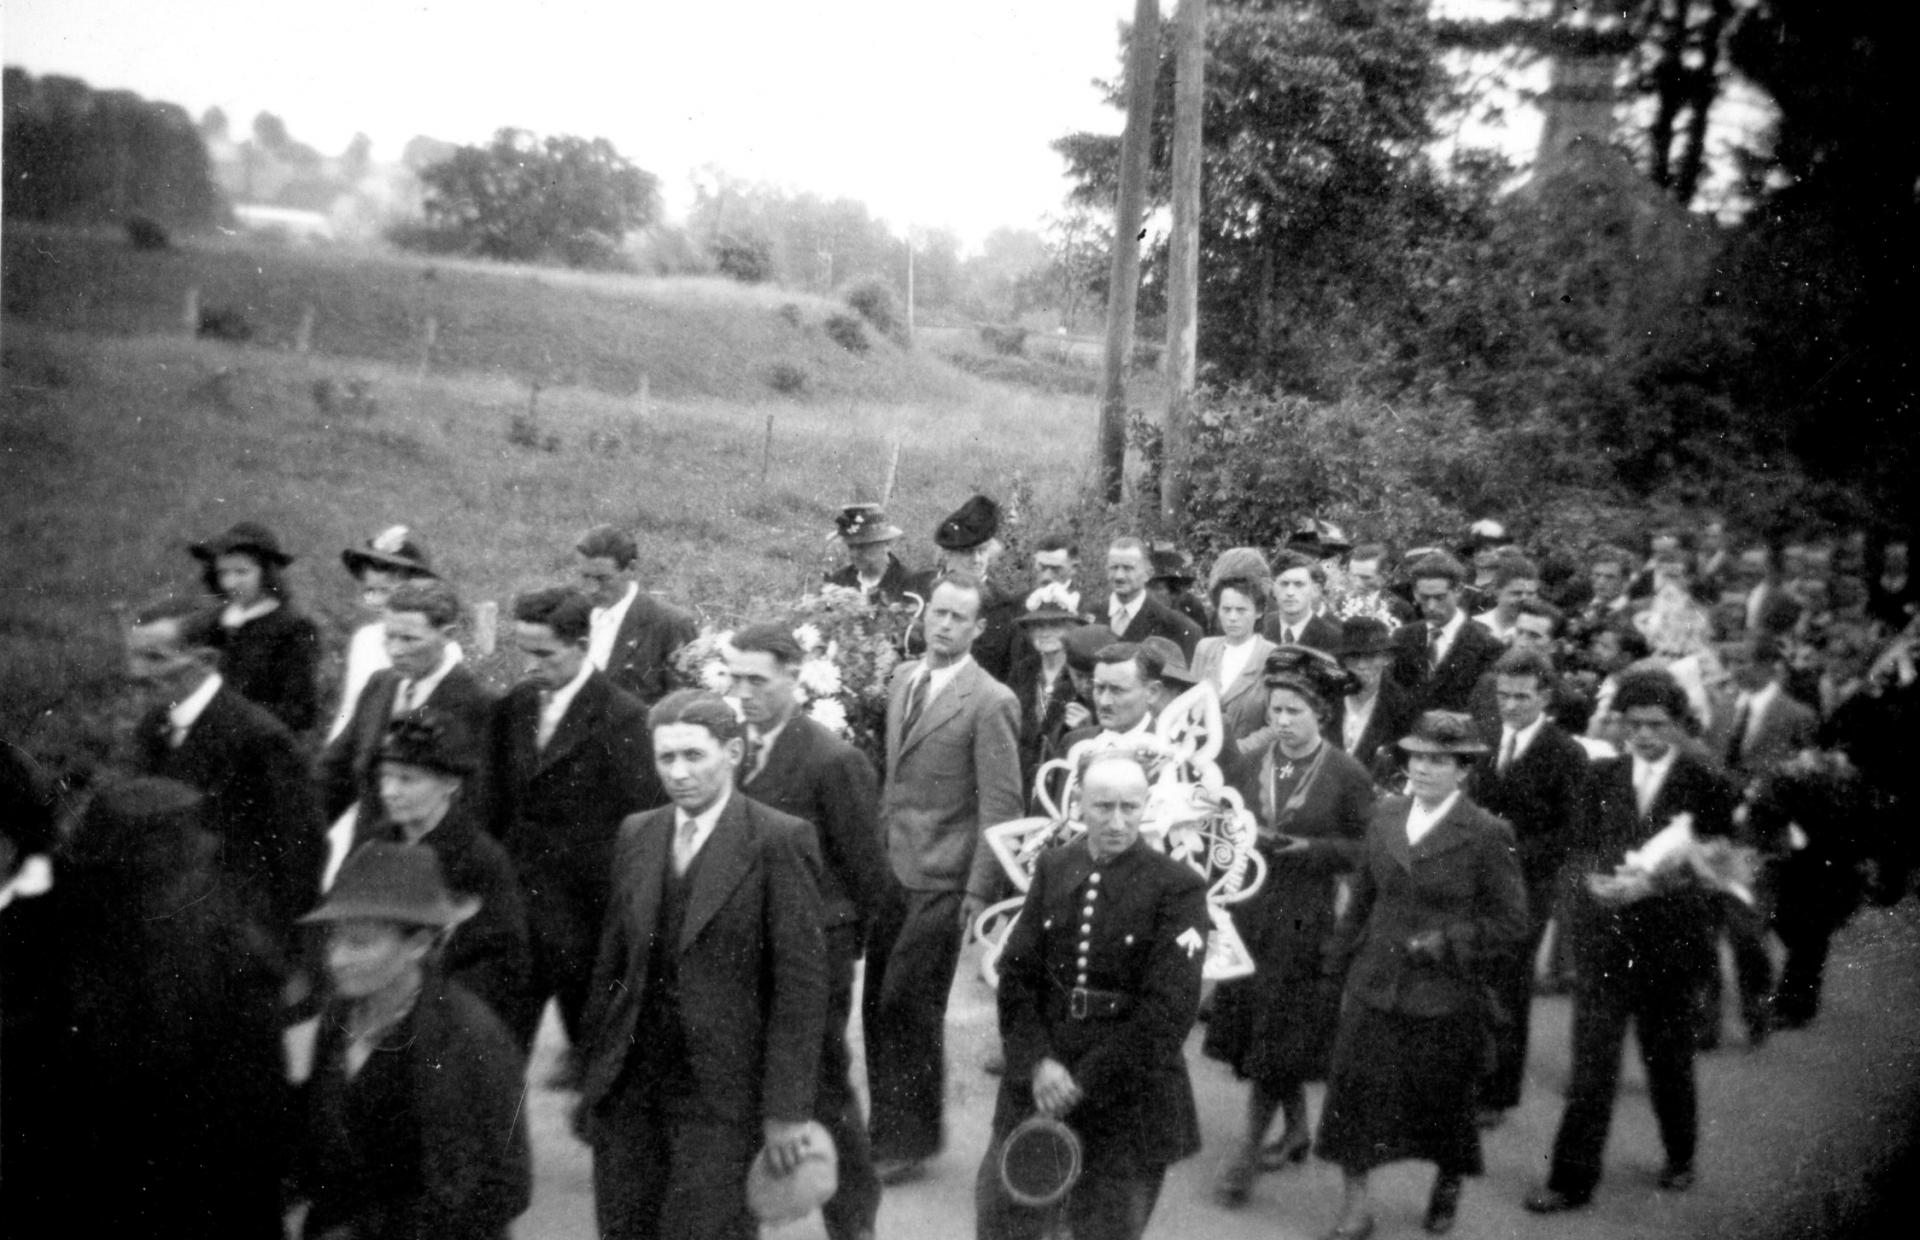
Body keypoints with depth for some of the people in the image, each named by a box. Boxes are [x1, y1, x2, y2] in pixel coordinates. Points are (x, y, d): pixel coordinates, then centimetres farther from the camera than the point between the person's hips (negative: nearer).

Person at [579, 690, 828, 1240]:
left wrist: (786, 1109, -13)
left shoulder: (779, 840, -9)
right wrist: (594, 1070, 10)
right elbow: (611, 961, 13)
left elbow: (800, 983, -10)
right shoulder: (637, 833, 9)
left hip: (719, 1090, -5)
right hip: (628, 1086, 5)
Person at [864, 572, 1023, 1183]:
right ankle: (887, 1129, 25)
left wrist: (980, 891, -14)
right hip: (888, 869, 6)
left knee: (907, 1008, -2)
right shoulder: (903, 679, 10)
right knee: (877, 1006, 10)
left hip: (939, 880, -6)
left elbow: (1001, 805, -12)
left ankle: (912, 1140, 15)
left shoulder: (991, 702, -11)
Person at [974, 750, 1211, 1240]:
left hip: (1127, 1096, -4)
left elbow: (1168, 1011, -15)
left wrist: (1084, 1084, -16)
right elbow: (1017, 973, 2)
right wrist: (1038, 1062, -12)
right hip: (1036, 1084, 4)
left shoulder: (1179, 887, -10)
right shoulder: (1052, 867, 4)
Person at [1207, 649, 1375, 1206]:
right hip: (1248, 913, 5)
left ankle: (1247, 1150, 9)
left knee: (1277, 1036, -1)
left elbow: (1367, 850, -6)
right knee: (1254, 1030, 13)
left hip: (1305, 921, -5)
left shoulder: (1348, 776, -8)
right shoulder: (1247, 766, 5)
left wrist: (1310, 849, -19)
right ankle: (1296, 1130, 33)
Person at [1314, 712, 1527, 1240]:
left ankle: (1447, 1187, 43)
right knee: (1354, 1092, 0)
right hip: (1374, 988, 3)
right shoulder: (1385, 815, 4)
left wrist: (1446, 944, -18)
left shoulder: (1487, 834, -10)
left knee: (1442, 1101, 14)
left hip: (1446, 997, -3)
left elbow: (1510, 924, -8)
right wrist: (1345, 963, 12)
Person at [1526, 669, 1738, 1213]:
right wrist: (1595, 877, -16)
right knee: (1592, 1061, 0)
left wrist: (1653, 881, -19)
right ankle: (1572, 1179, 8)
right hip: (1602, 938, 1)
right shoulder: (1600, 776, 4)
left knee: (1669, 1059, 15)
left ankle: (1680, 1157, 39)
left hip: (1670, 943, -1)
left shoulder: (1706, 785, -4)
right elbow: (1578, 846, 5)